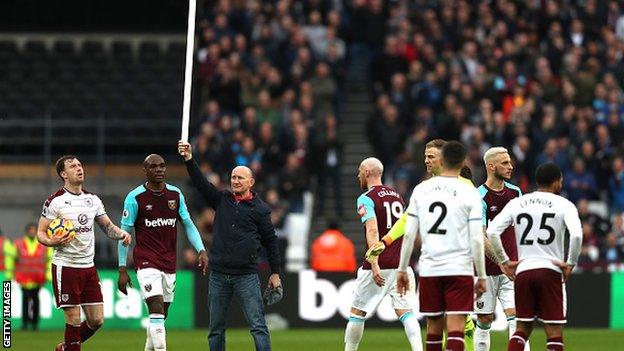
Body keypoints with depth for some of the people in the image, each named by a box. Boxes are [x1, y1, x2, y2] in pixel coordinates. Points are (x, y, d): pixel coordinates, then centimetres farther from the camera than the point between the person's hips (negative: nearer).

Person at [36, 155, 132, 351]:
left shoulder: (92, 200, 11)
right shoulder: (55, 201, -5)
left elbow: (107, 226, 17)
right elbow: (41, 233, -4)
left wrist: (121, 234, -4)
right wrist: (54, 242, -24)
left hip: (88, 267, 6)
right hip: (65, 267, -6)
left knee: (97, 320, 4)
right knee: (74, 319, -7)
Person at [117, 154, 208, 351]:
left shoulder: (176, 195, 7)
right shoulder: (135, 198, -6)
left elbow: (188, 225, 12)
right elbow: (124, 234, -1)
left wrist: (201, 250, -4)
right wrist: (122, 270, -4)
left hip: (169, 264, 5)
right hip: (146, 262, -5)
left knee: (161, 315, 10)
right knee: (157, 310, -19)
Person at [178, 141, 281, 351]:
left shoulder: (259, 209, 3)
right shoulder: (222, 200, 11)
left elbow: (270, 241, 7)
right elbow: (201, 183, 1)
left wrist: (275, 273, 7)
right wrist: (189, 160, -14)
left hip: (247, 276, -4)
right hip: (218, 276, 4)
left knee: (258, 327, -8)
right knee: (216, 328, 7)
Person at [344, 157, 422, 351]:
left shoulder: (366, 199, -7)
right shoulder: (397, 195, 15)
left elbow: (372, 231, -20)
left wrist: (374, 265, -26)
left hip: (379, 266, -5)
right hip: (401, 265, 5)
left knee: (357, 313, 8)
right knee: (405, 312, -1)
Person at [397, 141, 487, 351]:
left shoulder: (421, 190, 5)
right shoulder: (469, 193, -4)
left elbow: (409, 234, 5)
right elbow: (476, 239, -6)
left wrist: (402, 270, 13)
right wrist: (481, 276, 0)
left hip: (429, 270, 3)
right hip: (459, 270, -3)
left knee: (433, 327, 13)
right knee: (456, 328, -7)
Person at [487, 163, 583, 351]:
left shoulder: (516, 203, 10)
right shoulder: (564, 205, 0)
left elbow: (492, 232, 0)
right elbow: (576, 235, -17)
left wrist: (505, 261, 7)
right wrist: (570, 263, -4)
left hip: (523, 272, 3)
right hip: (551, 271, -3)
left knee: (522, 329, 13)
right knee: (554, 333, 0)